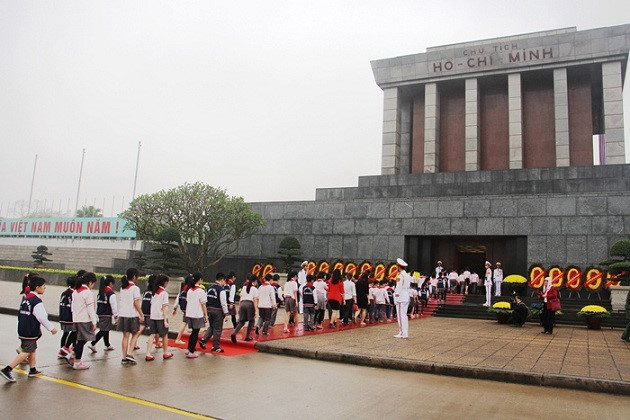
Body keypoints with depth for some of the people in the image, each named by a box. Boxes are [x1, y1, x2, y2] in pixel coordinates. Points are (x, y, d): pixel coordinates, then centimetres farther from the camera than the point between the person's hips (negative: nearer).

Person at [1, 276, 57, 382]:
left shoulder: (25, 297, 9)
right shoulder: (37, 301, -19)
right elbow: (42, 318, -18)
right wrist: (51, 328, -7)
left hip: (23, 329, 10)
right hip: (30, 332, -10)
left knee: (32, 349, 20)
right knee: (26, 352, -5)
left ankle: (32, 369, 28)